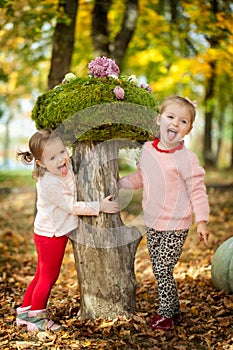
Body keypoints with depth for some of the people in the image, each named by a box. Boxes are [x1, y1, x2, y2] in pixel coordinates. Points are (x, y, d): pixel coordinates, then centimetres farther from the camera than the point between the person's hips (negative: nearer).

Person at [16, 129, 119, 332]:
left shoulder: (66, 167, -4)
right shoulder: (49, 183, -28)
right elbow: (72, 207, -24)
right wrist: (100, 206, -21)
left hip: (57, 233, 9)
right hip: (50, 236, -9)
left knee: (43, 275, 19)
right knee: (48, 277, 6)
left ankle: (25, 312, 31)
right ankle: (36, 317, 21)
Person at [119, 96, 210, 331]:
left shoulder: (186, 158, -15)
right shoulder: (147, 149, 2)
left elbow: (197, 190, -11)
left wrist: (201, 220, -14)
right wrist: (118, 183, 13)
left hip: (175, 227, -6)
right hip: (152, 224, 6)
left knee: (163, 271, -3)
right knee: (159, 270, 14)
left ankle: (166, 315, 15)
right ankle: (174, 311, 30)